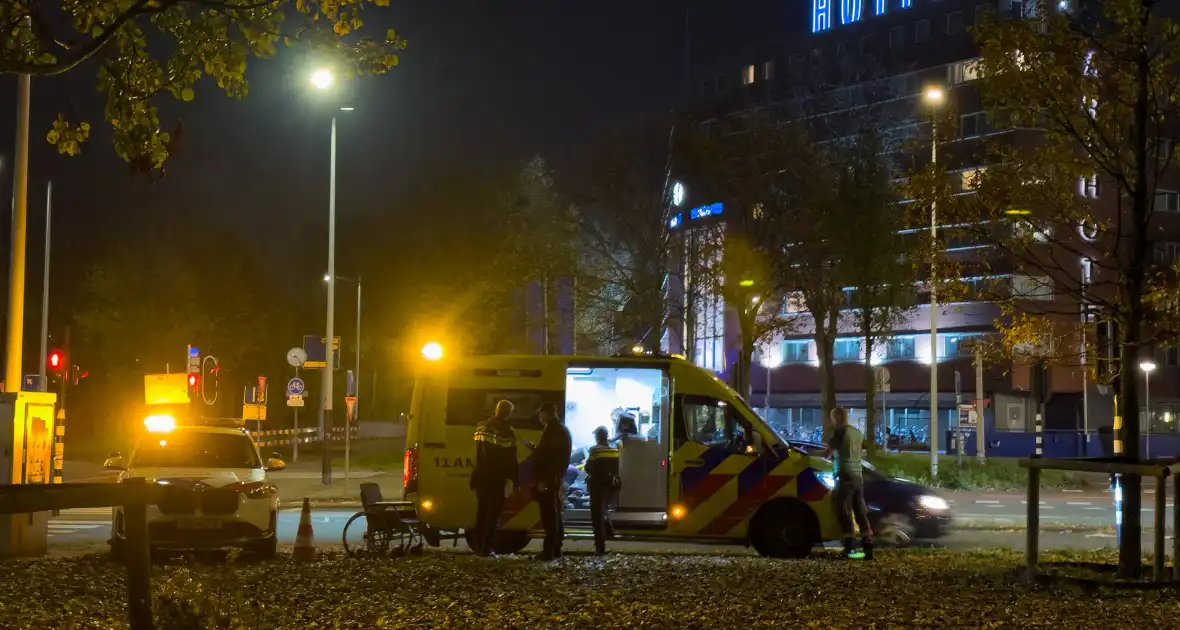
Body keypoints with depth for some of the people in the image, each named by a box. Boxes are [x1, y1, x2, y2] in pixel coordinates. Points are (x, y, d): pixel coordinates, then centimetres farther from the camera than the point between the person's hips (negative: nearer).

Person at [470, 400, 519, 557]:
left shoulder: (482, 427, 8)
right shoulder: (506, 431, -13)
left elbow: (478, 454, 12)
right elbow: (510, 459, -13)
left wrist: (477, 474, 16)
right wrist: (515, 480, -7)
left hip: (481, 475, 6)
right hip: (496, 477, -6)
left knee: (482, 510, 15)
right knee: (494, 512, -1)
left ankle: (479, 548, 17)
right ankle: (486, 549, -6)